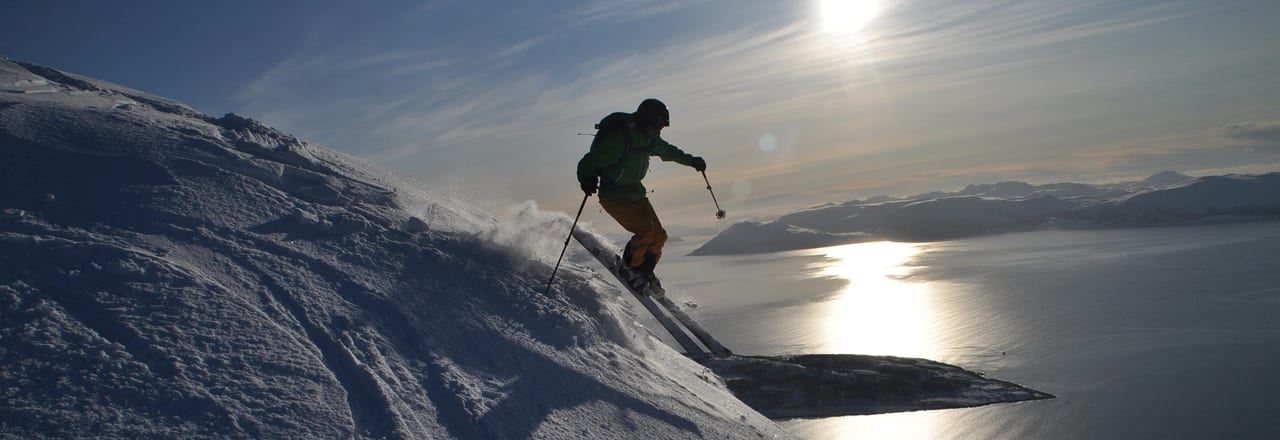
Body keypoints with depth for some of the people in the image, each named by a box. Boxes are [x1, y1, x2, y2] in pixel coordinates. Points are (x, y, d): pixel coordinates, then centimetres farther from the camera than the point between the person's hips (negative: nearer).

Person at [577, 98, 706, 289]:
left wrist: (691, 160, 33)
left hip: (636, 193, 8)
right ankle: (629, 269, 1)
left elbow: (667, 150, 25)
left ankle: (644, 272, 23)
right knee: (645, 230, -22)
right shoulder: (619, 139, -24)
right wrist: (587, 180, -48)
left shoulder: (649, 139, 2)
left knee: (659, 235, 2)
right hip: (613, 196, -8)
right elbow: (589, 162, -28)